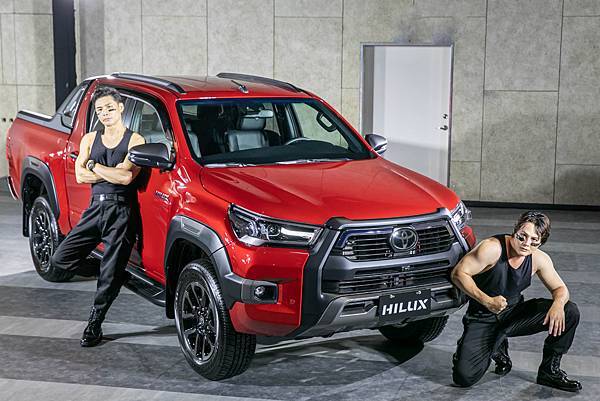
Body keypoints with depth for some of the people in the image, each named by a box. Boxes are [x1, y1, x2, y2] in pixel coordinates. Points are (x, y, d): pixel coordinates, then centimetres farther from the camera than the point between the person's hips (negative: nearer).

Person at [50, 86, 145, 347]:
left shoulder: (135, 141, -1)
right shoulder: (90, 139, 14)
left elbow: (126, 177, -16)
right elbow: (81, 176, 1)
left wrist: (94, 165, -5)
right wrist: (114, 172, -8)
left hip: (121, 211, -5)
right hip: (96, 208, 5)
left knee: (110, 275, -2)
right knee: (61, 259, -1)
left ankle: (94, 325, 11)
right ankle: (114, 273, 16)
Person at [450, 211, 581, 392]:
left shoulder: (540, 259, -7)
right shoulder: (493, 248, -23)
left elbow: (560, 288, 3)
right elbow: (459, 273, -21)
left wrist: (558, 304, -22)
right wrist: (487, 301, -29)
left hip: (515, 313, 4)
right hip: (483, 319, -4)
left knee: (570, 313, -15)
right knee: (464, 377, -21)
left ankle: (549, 370, 4)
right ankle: (496, 348, 13)